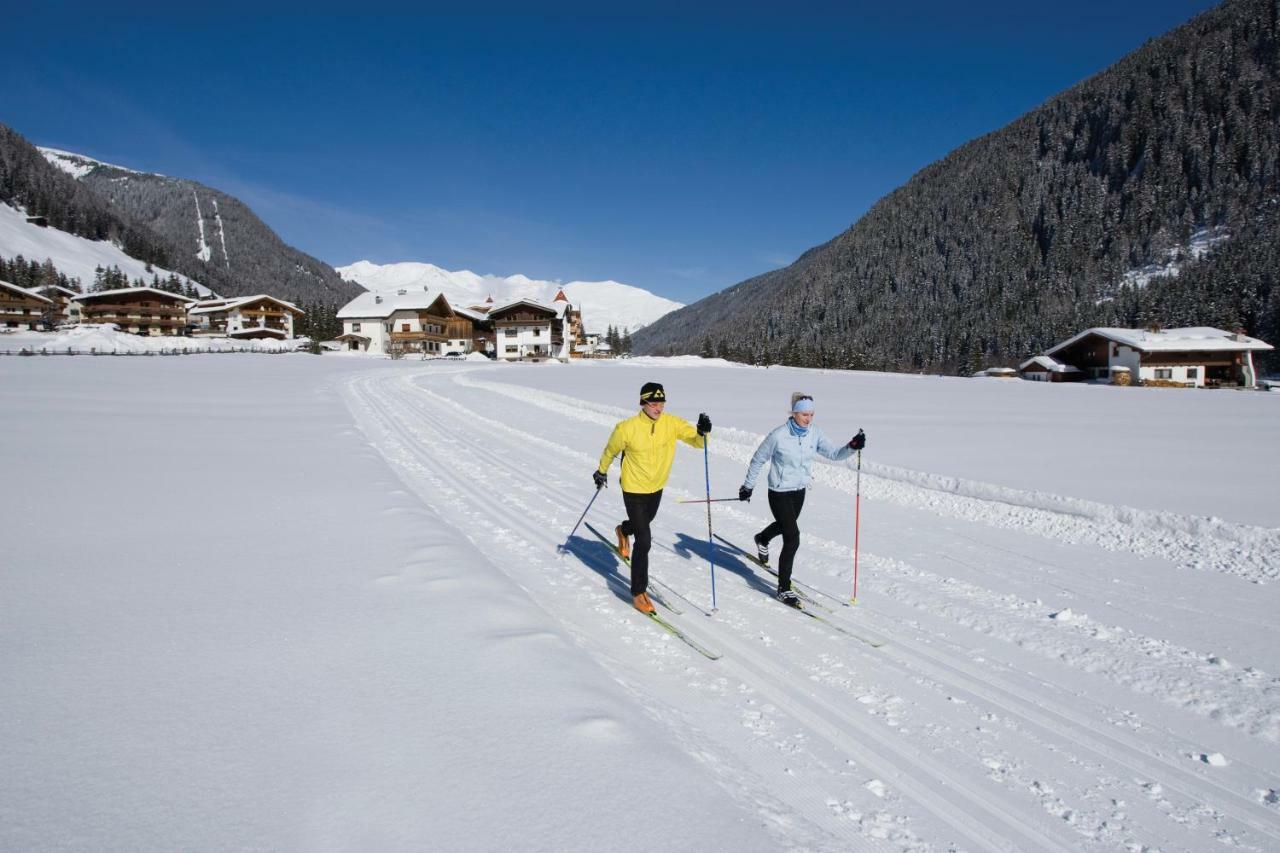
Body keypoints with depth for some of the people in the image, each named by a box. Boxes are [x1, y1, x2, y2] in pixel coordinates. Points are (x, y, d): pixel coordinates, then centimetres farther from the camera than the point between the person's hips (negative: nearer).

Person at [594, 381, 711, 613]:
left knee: (643, 524, 31)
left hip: (657, 488, 5)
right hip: (634, 491, -5)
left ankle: (623, 530, 67)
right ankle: (639, 592, 5)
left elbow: (697, 441, -18)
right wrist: (601, 471, 10)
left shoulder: (672, 423, -15)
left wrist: (703, 432, -40)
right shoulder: (627, 428, -23)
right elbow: (610, 450, -4)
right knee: (644, 541, -9)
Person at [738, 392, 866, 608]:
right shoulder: (778, 436, -20)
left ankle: (762, 539, 65)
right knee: (793, 539, -13)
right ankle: (784, 589, -1)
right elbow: (758, 460, -9)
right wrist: (748, 485, -2)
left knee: (786, 525, 30)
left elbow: (834, 453, -7)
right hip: (779, 493, -6)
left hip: (800, 491, 6)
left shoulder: (814, 434, -7)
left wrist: (852, 447, -27)